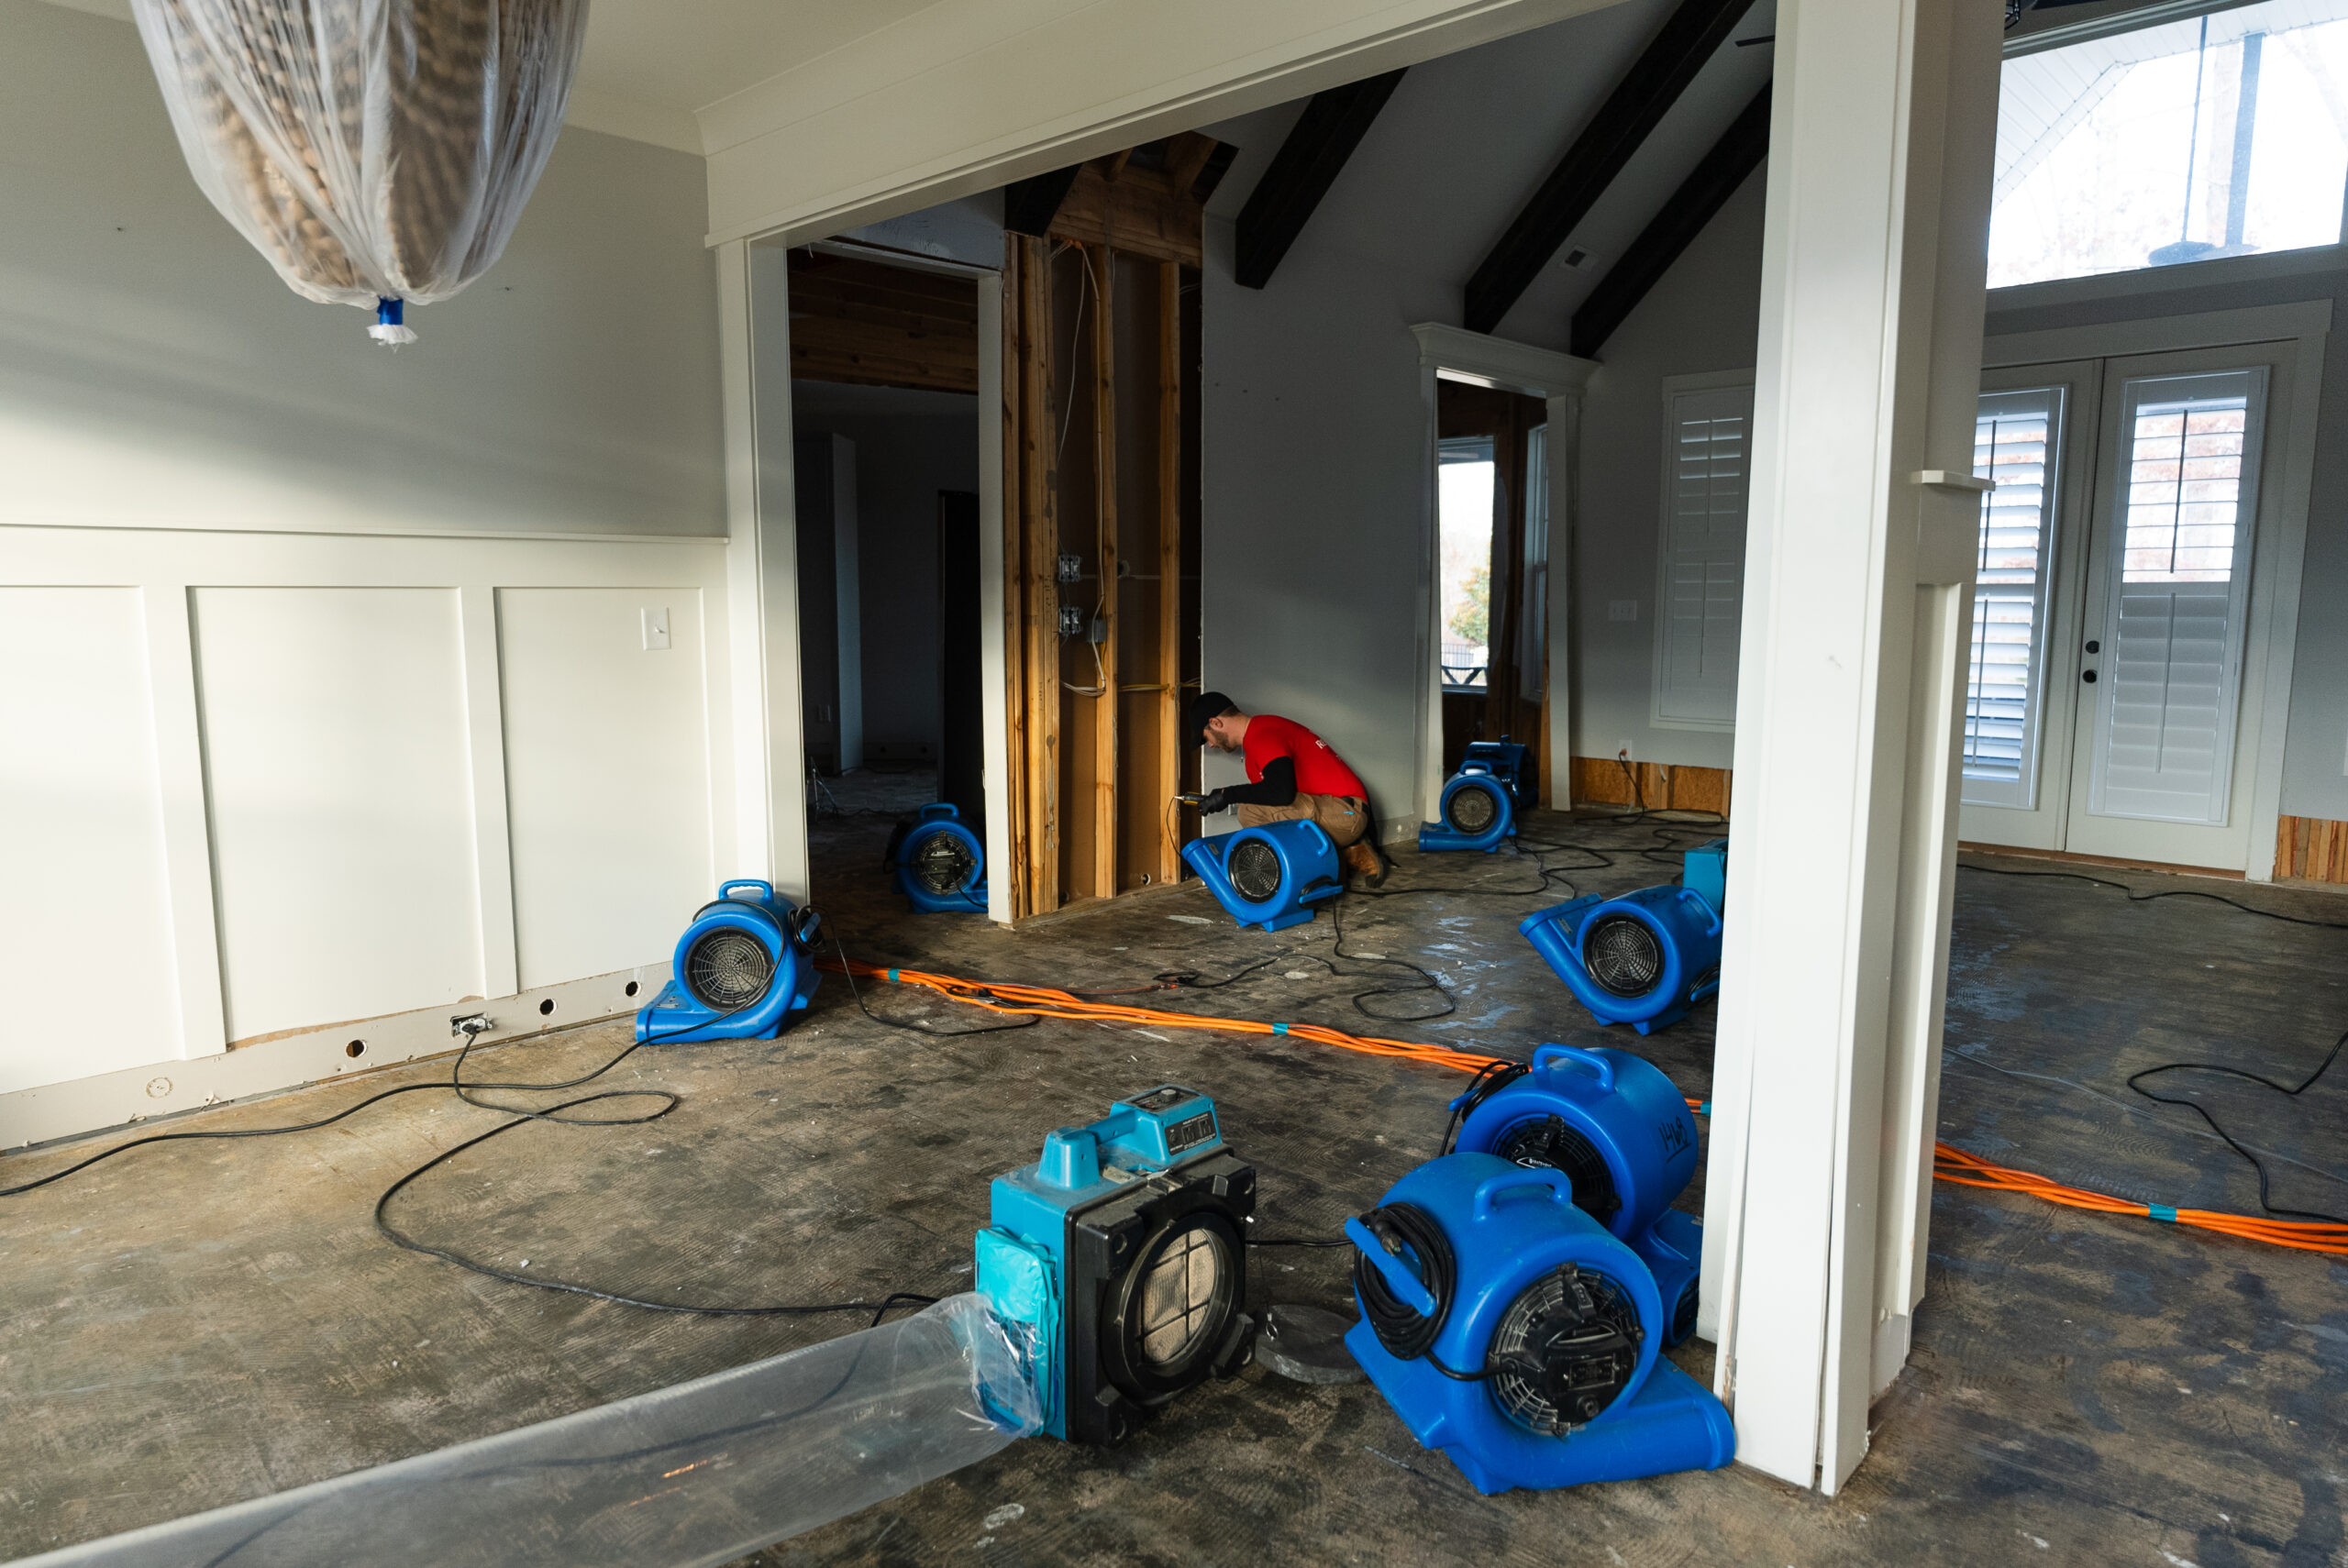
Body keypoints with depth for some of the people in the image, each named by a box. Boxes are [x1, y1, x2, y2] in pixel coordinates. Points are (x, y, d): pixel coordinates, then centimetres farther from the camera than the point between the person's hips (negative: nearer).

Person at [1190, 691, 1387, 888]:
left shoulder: (1263, 736, -15)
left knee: (1251, 811, -22)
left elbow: (1281, 793, -28)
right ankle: (1354, 854, 10)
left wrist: (1228, 795, -17)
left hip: (1344, 812, -11)